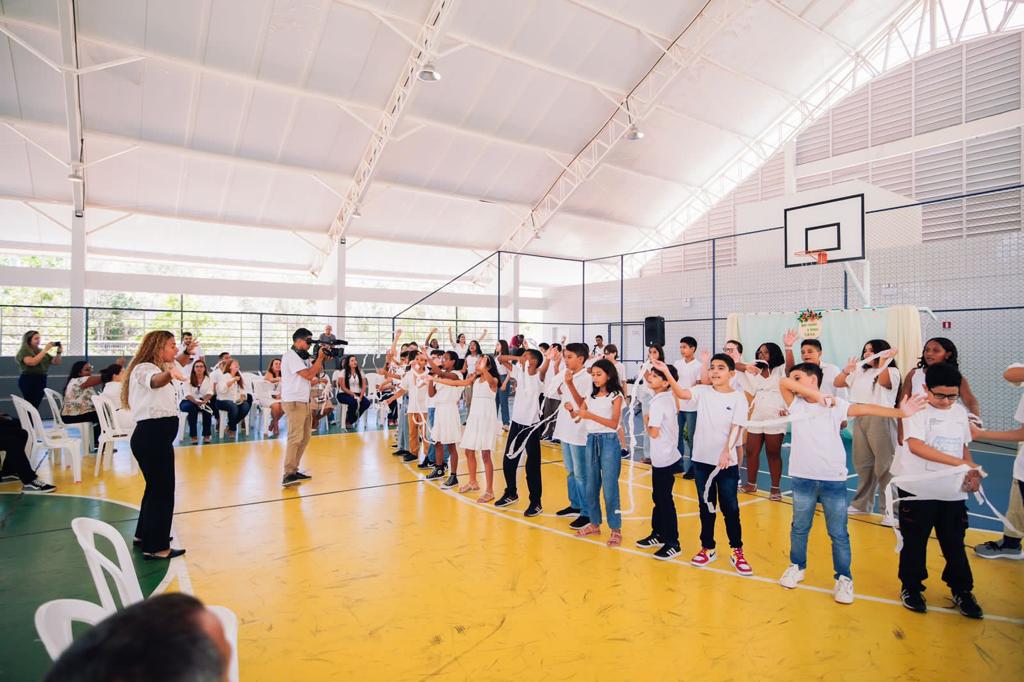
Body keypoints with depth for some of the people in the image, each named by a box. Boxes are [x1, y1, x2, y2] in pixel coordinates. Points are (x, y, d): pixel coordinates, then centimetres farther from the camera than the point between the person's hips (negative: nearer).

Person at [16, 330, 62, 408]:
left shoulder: (41, 351, 13)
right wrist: (45, 350, -18)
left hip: (41, 381, 5)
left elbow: (56, 362, 15)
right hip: (28, 381, -5)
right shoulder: (24, 351, -1)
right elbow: (32, 362, -20)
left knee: (36, 406, 3)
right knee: (31, 406, -12)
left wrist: (59, 352, -3)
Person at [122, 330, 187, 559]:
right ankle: (155, 547, 0)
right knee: (163, 490, -6)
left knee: (156, 486, 22)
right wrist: (169, 373, -63)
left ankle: (145, 533, 37)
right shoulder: (145, 368, -15)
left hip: (157, 436, 11)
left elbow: (175, 365, 42)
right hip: (152, 435, -11)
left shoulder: (159, 368, 15)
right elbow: (155, 381, -43)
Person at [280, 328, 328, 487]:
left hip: (304, 401, 10)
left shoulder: (302, 356, 15)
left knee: (305, 437, 11)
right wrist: (319, 357, -12)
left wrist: (321, 358, 1)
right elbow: (309, 375, -19)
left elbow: (316, 371, 15)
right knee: (295, 438, -15)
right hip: (294, 402, -10)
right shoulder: (291, 356, -13)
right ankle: (288, 475, -16)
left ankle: (293, 470, 18)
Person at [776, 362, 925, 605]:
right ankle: (797, 567, 34)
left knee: (838, 533, 8)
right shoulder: (796, 404, 1)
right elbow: (782, 382, -14)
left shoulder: (835, 405, -3)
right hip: (803, 478, 2)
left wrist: (899, 412, -30)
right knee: (799, 528, 16)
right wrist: (816, 395, -19)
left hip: (833, 480, -2)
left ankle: (844, 578, 24)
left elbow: (865, 409, -16)